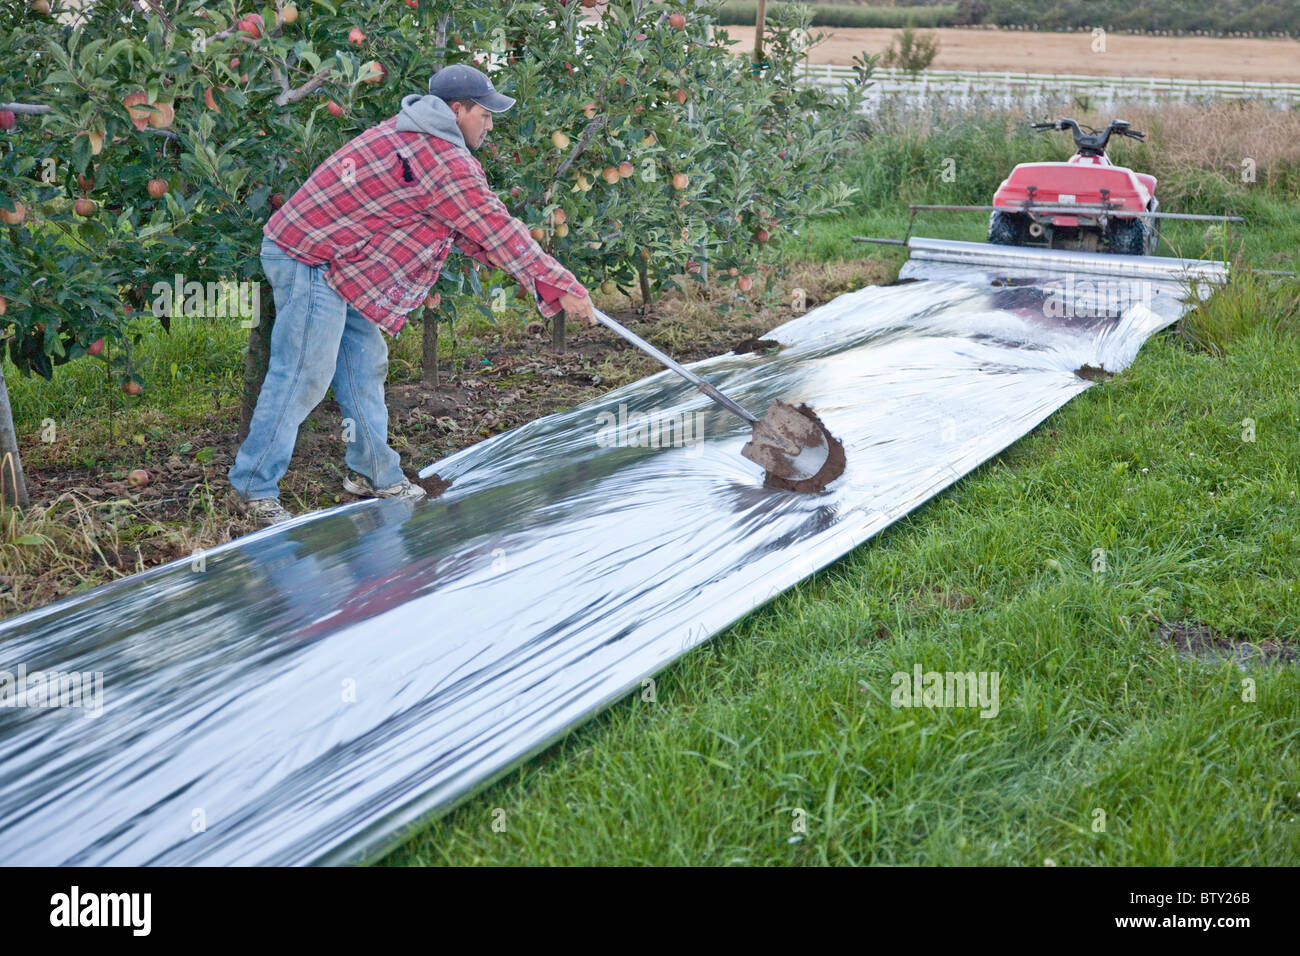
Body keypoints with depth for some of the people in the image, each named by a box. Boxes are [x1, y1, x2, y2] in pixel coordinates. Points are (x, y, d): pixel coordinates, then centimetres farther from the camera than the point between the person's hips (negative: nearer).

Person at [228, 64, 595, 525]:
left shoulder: (410, 136, 16)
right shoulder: (444, 161, -18)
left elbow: (470, 227, 22)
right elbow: (498, 231, -14)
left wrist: (538, 272, 19)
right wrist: (563, 288, -6)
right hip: (311, 262, -11)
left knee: (365, 365, 14)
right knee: (303, 377, -7)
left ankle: (373, 474, 24)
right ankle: (253, 490, 2)